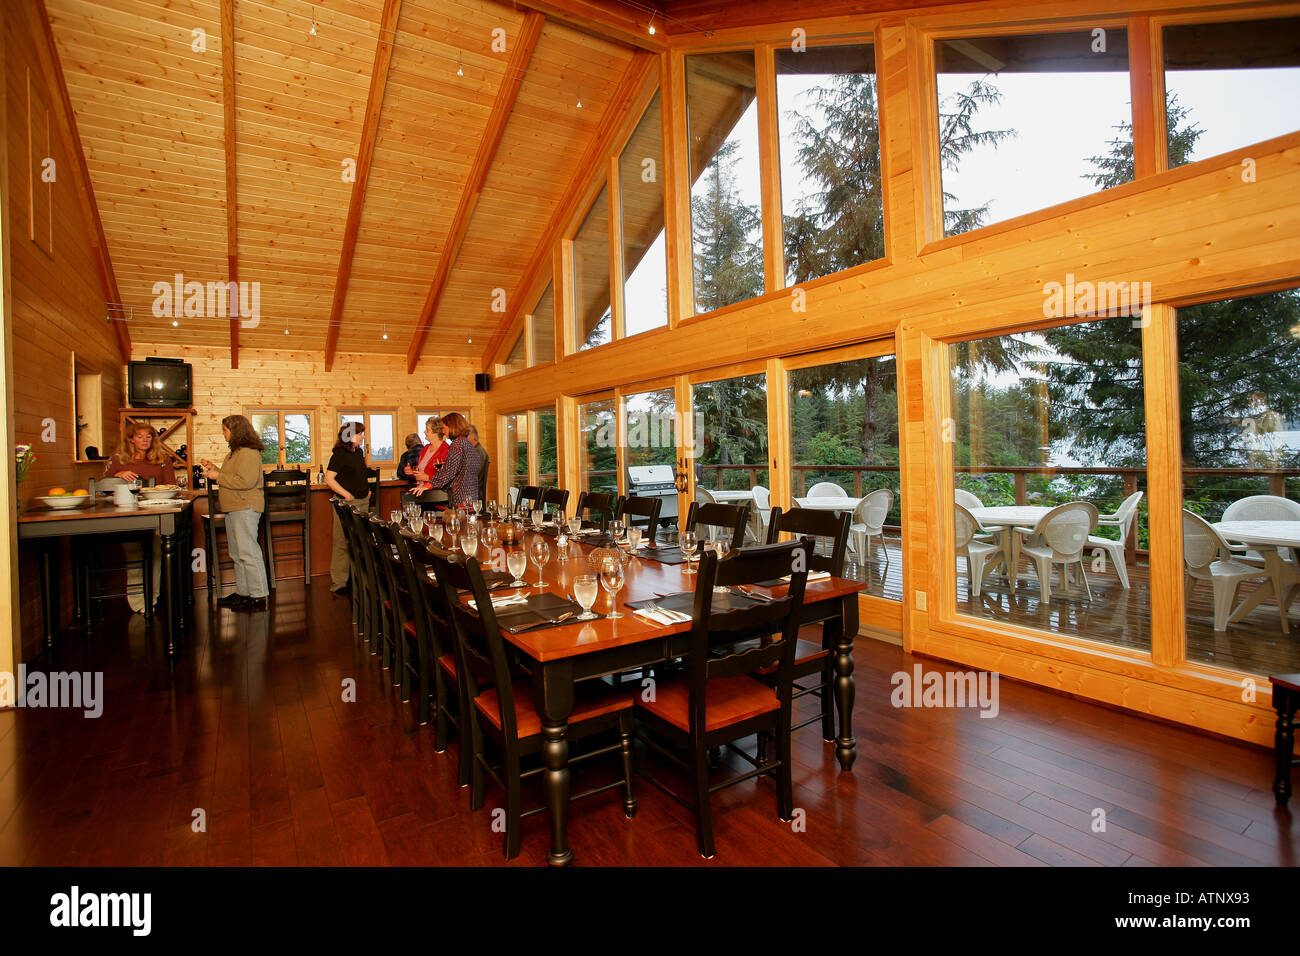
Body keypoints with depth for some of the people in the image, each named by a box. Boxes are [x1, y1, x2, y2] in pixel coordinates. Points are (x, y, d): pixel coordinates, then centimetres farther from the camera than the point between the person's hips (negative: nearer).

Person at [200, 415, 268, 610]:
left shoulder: (248, 453, -14)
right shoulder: (236, 452, 19)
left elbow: (245, 481, -23)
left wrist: (218, 477, -13)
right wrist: (214, 468, 18)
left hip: (246, 508, -11)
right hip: (234, 508, 11)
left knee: (248, 552, -9)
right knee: (237, 554, 15)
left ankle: (258, 596, -5)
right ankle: (242, 592, 23)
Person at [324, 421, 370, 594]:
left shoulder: (359, 452, 14)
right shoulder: (339, 454, -9)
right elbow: (329, 479, -14)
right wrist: (346, 494, -18)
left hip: (363, 501, 8)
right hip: (346, 502, -8)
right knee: (343, 542, -6)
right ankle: (338, 583, 0)